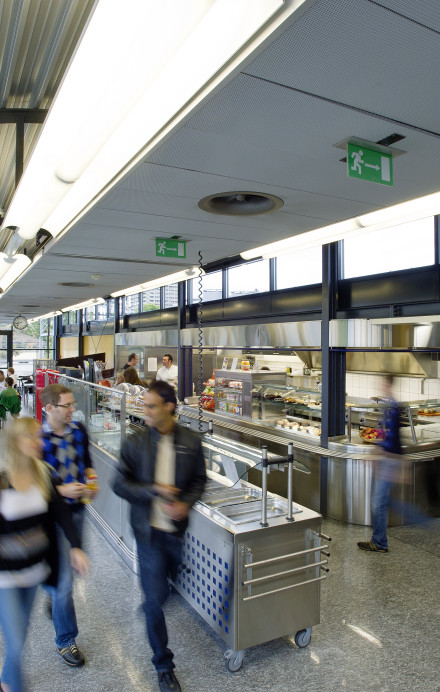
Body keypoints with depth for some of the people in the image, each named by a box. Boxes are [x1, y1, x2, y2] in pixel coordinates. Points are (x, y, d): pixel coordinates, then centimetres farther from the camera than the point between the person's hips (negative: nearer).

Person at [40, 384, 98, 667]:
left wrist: (91, 481, -6)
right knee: (64, 579, 2)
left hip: (77, 508, 6)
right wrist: (61, 490, -25)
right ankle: (66, 640, 22)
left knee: (69, 563, 26)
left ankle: (54, 595, 58)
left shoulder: (79, 430, -4)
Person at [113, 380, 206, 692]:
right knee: (155, 599, 3)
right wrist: (154, 490, -20)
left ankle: (154, 600, 60)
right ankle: (164, 665, 22)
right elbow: (120, 484, -7)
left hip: (178, 528, 2)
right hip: (149, 530, -2)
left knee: (168, 579, 25)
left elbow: (199, 479, 2)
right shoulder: (135, 442, -11)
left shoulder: (191, 441, -8)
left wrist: (185, 503, -15)